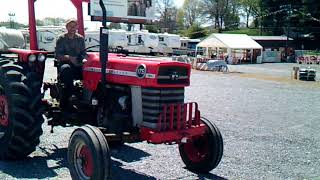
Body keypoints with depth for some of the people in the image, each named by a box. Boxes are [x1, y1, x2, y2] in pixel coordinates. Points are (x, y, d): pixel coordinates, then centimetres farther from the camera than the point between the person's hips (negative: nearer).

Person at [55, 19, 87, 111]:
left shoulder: (80, 38, 14)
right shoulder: (61, 39, 2)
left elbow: (83, 53, 14)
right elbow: (58, 55, -6)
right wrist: (69, 57, -24)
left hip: (78, 65, 4)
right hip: (65, 64, -4)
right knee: (67, 69, -40)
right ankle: (64, 102, -34)